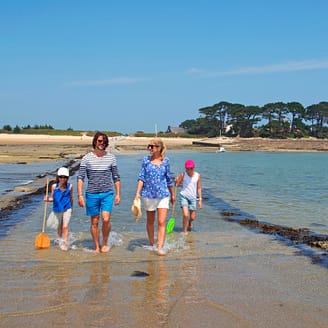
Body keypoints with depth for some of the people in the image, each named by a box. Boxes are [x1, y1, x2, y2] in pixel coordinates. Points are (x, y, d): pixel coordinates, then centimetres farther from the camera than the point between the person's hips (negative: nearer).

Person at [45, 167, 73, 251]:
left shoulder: (69, 186, -6)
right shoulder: (54, 186, -7)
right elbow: (52, 198, 1)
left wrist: (71, 207, 19)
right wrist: (48, 199, -21)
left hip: (67, 209, -1)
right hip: (57, 209, 2)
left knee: (65, 226, -11)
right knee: (59, 227, 16)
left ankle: (65, 244, -6)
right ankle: (61, 240, 38)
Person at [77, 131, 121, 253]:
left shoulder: (111, 158, 4)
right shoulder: (86, 158, -1)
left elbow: (116, 177, 10)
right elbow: (80, 178, -3)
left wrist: (118, 194, 5)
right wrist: (80, 195, -11)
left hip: (107, 193, 0)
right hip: (92, 194, 0)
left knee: (106, 219, -13)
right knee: (94, 222, 6)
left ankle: (105, 243, 10)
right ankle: (97, 247, 20)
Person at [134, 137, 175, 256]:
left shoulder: (165, 161, 2)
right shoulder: (146, 160, 1)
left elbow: (168, 179, 12)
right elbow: (141, 178, -1)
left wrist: (172, 194, 18)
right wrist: (137, 193, -11)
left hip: (163, 195, 0)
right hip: (148, 195, 0)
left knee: (162, 222, -8)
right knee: (150, 221, 12)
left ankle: (160, 247, -7)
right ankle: (151, 245, 27)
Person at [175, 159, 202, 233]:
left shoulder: (197, 175, -1)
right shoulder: (183, 175, -6)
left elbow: (199, 188, 6)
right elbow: (177, 185, 0)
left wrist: (200, 199, 5)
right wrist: (176, 181, -22)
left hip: (193, 197, 2)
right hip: (184, 196, -2)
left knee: (193, 217, 8)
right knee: (185, 215, -18)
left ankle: (189, 222, 45)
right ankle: (184, 231, -2)